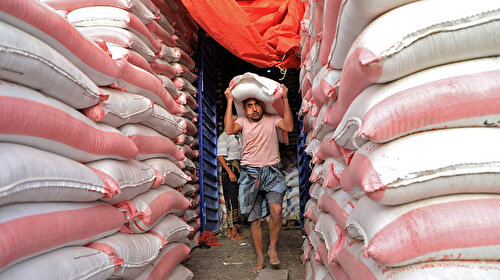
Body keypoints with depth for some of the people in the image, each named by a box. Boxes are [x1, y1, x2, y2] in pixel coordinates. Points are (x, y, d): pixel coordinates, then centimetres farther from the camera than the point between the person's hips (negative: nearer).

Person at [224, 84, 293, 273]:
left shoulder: (272, 119, 8)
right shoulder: (242, 121, 8)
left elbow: (289, 127, -10)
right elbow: (229, 129, -12)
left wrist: (285, 99, -10)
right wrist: (229, 101, -10)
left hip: (272, 172, -1)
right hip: (250, 174, 1)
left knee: (276, 209, -22)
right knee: (254, 218, 3)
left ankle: (272, 248, 1)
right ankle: (260, 258, 16)